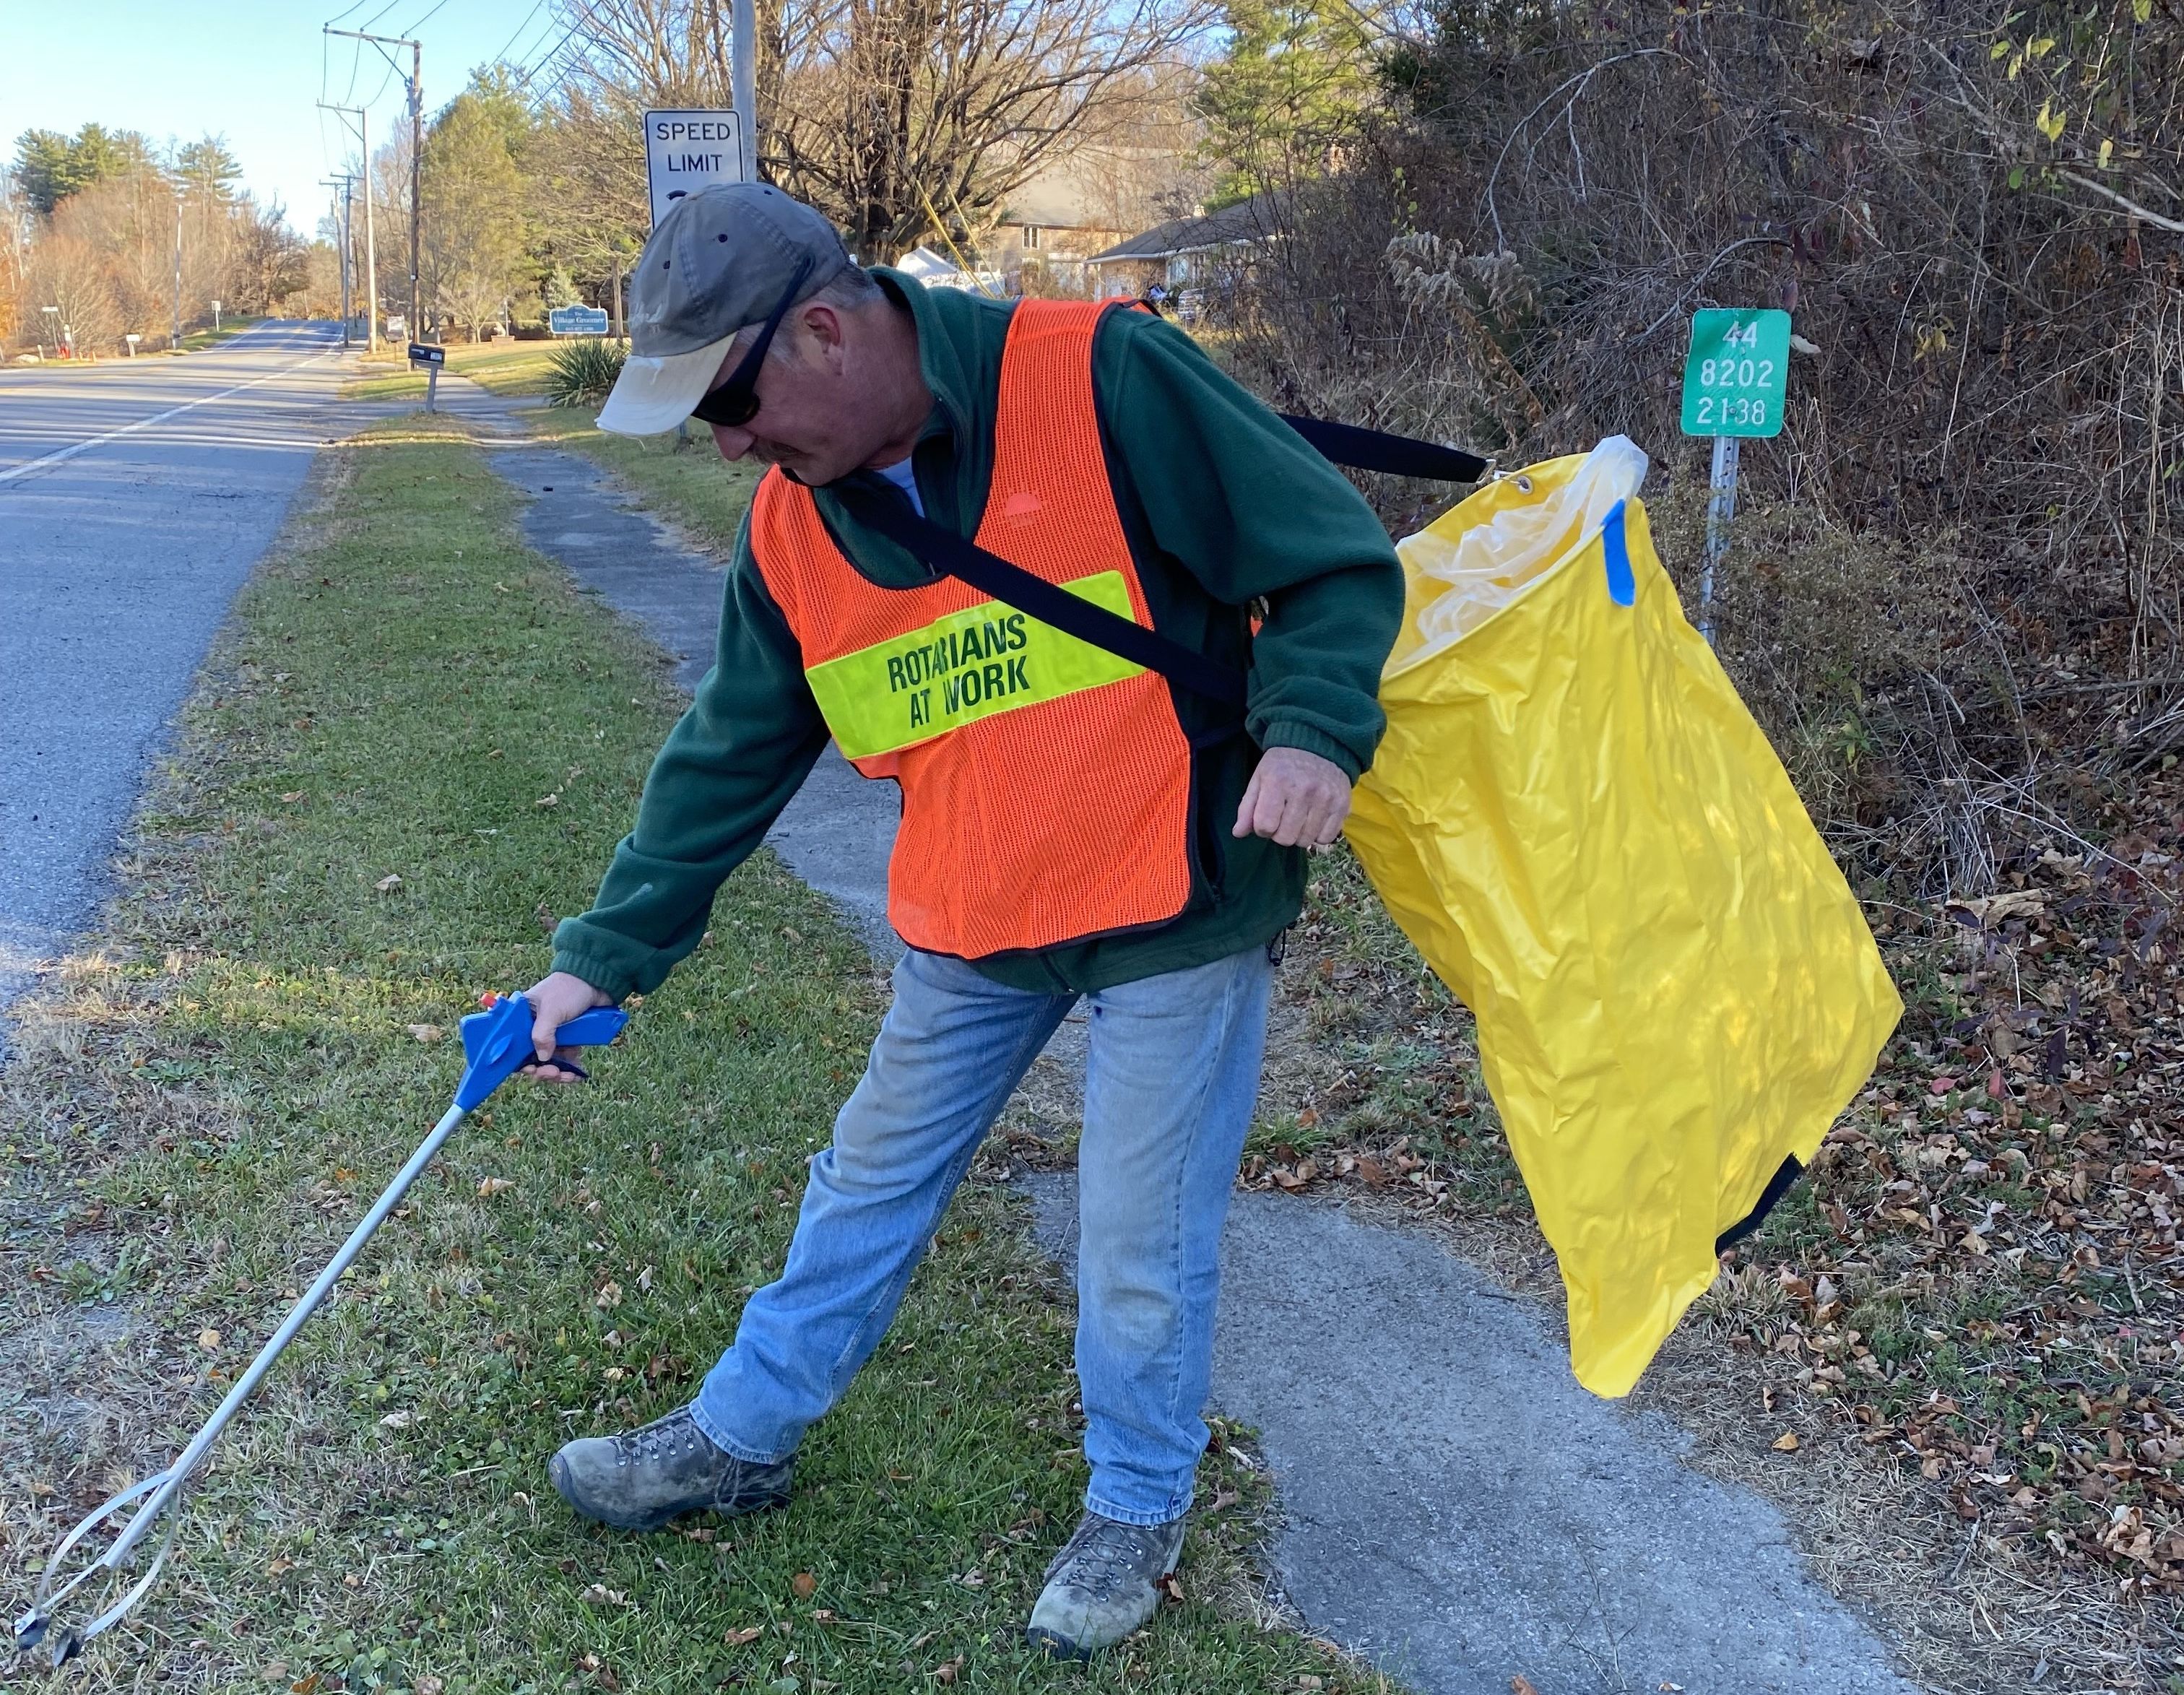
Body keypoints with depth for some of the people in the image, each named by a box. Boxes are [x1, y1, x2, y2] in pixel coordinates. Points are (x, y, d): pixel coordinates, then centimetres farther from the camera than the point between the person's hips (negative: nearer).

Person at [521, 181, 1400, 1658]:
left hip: (1177, 902, -5)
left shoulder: (1106, 378, -20)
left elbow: (1335, 562, -15)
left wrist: (1310, 730, -33)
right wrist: (609, 954, 9)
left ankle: (1139, 1510, 32)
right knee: (870, 1189, 18)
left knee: (1140, 1251, 6)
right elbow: (731, 756, 7)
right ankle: (742, 1435, 39)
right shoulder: (794, 526, -2)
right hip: (969, 925, 5)